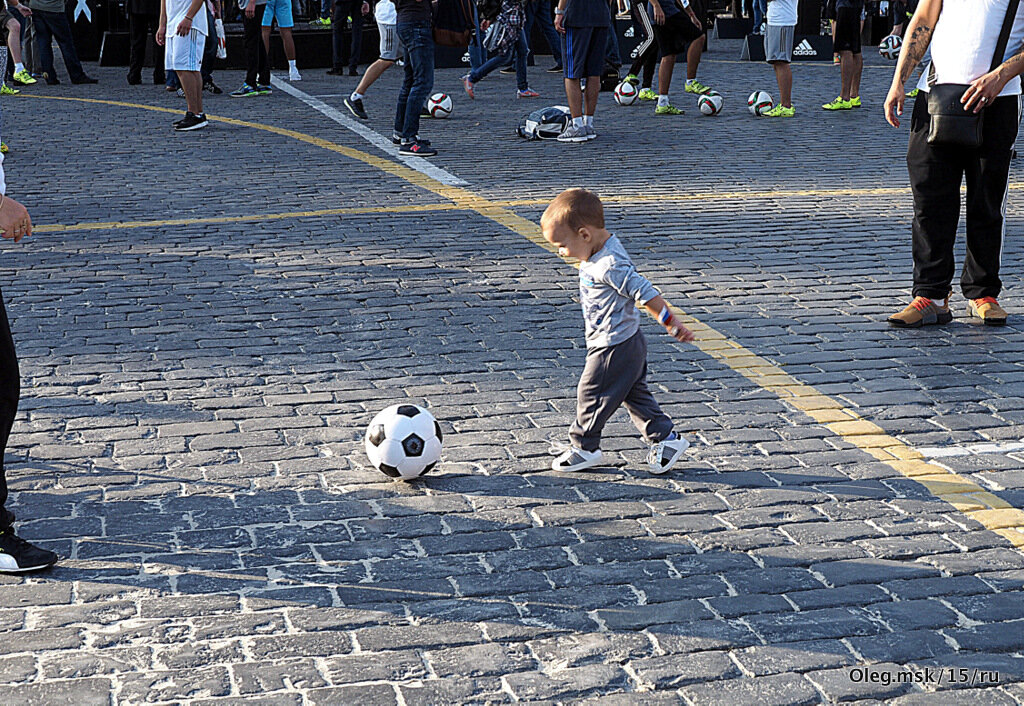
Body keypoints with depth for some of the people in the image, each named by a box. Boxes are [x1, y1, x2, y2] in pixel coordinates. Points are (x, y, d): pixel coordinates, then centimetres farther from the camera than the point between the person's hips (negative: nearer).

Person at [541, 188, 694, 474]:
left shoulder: (610, 266, -29)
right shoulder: (598, 254, 3)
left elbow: (646, 293, -27)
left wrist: (672, 324, -22)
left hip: (614, 348, -10)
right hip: (627, 344, 10)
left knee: (591, 394, 4)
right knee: (634, 394, 17)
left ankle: (584, 447, 19)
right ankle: (665, 438, 25)